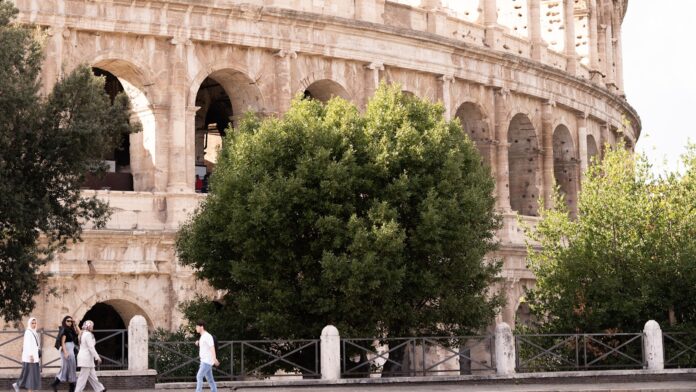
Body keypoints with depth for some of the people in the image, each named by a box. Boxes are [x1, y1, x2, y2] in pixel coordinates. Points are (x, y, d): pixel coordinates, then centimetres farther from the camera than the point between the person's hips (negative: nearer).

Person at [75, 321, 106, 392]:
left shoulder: (83, 334, 14)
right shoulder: (88, 334, -16)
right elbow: (91, 347, -20)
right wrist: (97, 357, -16)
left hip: (83, 357, 10)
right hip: (86, 358, -10)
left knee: (92, 375, 13)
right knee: (83, 376, -6)